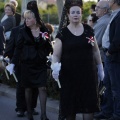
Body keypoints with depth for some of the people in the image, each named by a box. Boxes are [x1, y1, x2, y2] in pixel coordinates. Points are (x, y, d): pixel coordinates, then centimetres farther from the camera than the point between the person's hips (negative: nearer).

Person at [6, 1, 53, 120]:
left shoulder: (44, 30, 1)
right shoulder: (23, 31, -2)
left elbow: (49, 47, 8)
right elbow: (18, 48, -2)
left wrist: (46, 40, -13)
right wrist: (13, 63, -8)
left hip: (40, 64, 1)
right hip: (27, 64, 0)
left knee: (42, 88, -5)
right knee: (28, 88, 5)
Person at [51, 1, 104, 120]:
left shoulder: (88, 30, 6)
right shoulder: (62, 33, -2)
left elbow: (95, 51, 13)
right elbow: (56, 54, -6)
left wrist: (100, 68, 13)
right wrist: (55, 66, -25)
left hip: (88, 73, 2)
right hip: (69, 74, -2)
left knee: (88, 103, -2)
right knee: (70, 104, 4)